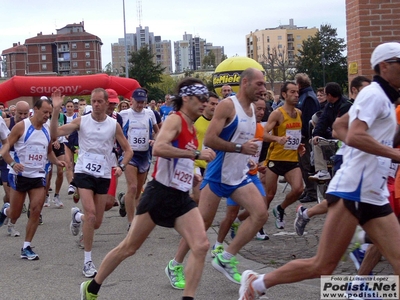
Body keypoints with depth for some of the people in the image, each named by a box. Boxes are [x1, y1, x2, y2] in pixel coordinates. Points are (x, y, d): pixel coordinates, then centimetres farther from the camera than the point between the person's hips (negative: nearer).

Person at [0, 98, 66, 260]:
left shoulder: (48, 130, 5)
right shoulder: (21, 126, -11)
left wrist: (56, 161, 1)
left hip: (38, 176, 4)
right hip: (19, 175, -4)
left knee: (36, 211, -6)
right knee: (14, 215, 4)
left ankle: (26, 248, 5)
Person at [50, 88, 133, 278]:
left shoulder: (114, 125, -1)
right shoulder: (81, 121, -3)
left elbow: (128, 150, 7)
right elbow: (55, 133, -12)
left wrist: (121, 166, -10)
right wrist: (56, 110, -22)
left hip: (104, 175, 2)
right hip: (84, 172, -2)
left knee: (97, 223, 7)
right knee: (90, 213, -21)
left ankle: (77, 216, 44)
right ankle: (88, 260, -8)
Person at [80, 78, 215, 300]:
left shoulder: (192, 128, 14)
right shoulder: (175, 120, -12)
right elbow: (158, 148, -32)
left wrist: (192, 175, 16)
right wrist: (196, 154, -29)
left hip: (182, 198, 8)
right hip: (160, 194, -7)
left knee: (201, 246, -11)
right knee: (128, 248, 5)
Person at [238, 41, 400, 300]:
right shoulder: (375, 94, -10)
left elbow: (339, 125, 28)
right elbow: (354, 135, -26)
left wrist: (363, 150, 13)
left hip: (375, 195, 9)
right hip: (353, 189, -9)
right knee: (322, 266, -4)